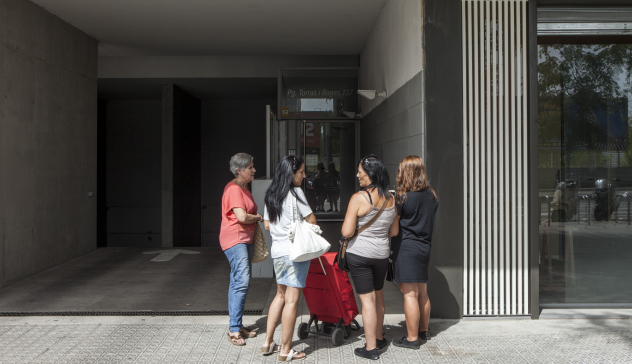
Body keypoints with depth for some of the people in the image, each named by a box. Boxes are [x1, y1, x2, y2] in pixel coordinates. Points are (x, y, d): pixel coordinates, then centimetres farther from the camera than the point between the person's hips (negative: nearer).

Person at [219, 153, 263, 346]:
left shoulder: (244, 188, 17)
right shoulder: (234, 189, -15)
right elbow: (242, 217, -23)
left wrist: (255, 218, 11)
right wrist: (259, 217, -6)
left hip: (245, 239, 10)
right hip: (235, 239, -10)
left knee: (238, 282, 12)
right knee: (242, 281, -16)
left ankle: (237, 326, 18)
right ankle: (234, 330, -12)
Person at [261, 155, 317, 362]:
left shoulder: (271, 195, 10)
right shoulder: (295, 192, -12)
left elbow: (267, 225, 15)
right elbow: (311, 220, -8)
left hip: (277, 251, 8)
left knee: (281, 295, 20)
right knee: (292, 300, -1)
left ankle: (267, 343, 23)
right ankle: (285, 351, 5)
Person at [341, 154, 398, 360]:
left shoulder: (359, 198, -17)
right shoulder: (391, 199, 1)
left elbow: (346, 232, -17)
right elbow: (394, 232, 9)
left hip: (359, 253, -5)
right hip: (382, 253, 6)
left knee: (367, 299, 0)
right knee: (378, 295, 21)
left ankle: (371, 348, 8)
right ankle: (379, 338, 34)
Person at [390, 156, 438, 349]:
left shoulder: (403, 197, -13)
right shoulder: (431, 195, 6)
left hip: (406, 248, -7)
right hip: (424, 246, 7)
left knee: (409, 294, -3)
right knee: (422, 292, 17)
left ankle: (412, 338, 3)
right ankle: (423, 330, 30)